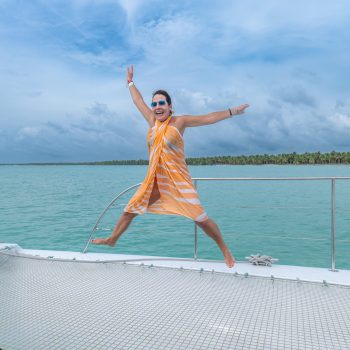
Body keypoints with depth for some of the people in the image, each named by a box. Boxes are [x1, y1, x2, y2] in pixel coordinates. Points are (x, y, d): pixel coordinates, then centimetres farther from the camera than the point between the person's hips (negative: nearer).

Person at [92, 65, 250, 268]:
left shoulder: (179, 122, -4)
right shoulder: (153, 121, 9)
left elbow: (208, 118, -6)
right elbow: (139, 102, 22)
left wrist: (231, 112, -12)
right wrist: (130, 83, 34)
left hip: (178, 180, -5)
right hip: (154, 180, 5)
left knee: (200, 218, -10)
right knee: (131, 209, 12)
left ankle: (225, 250, 6)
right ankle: (113, 239, 32)